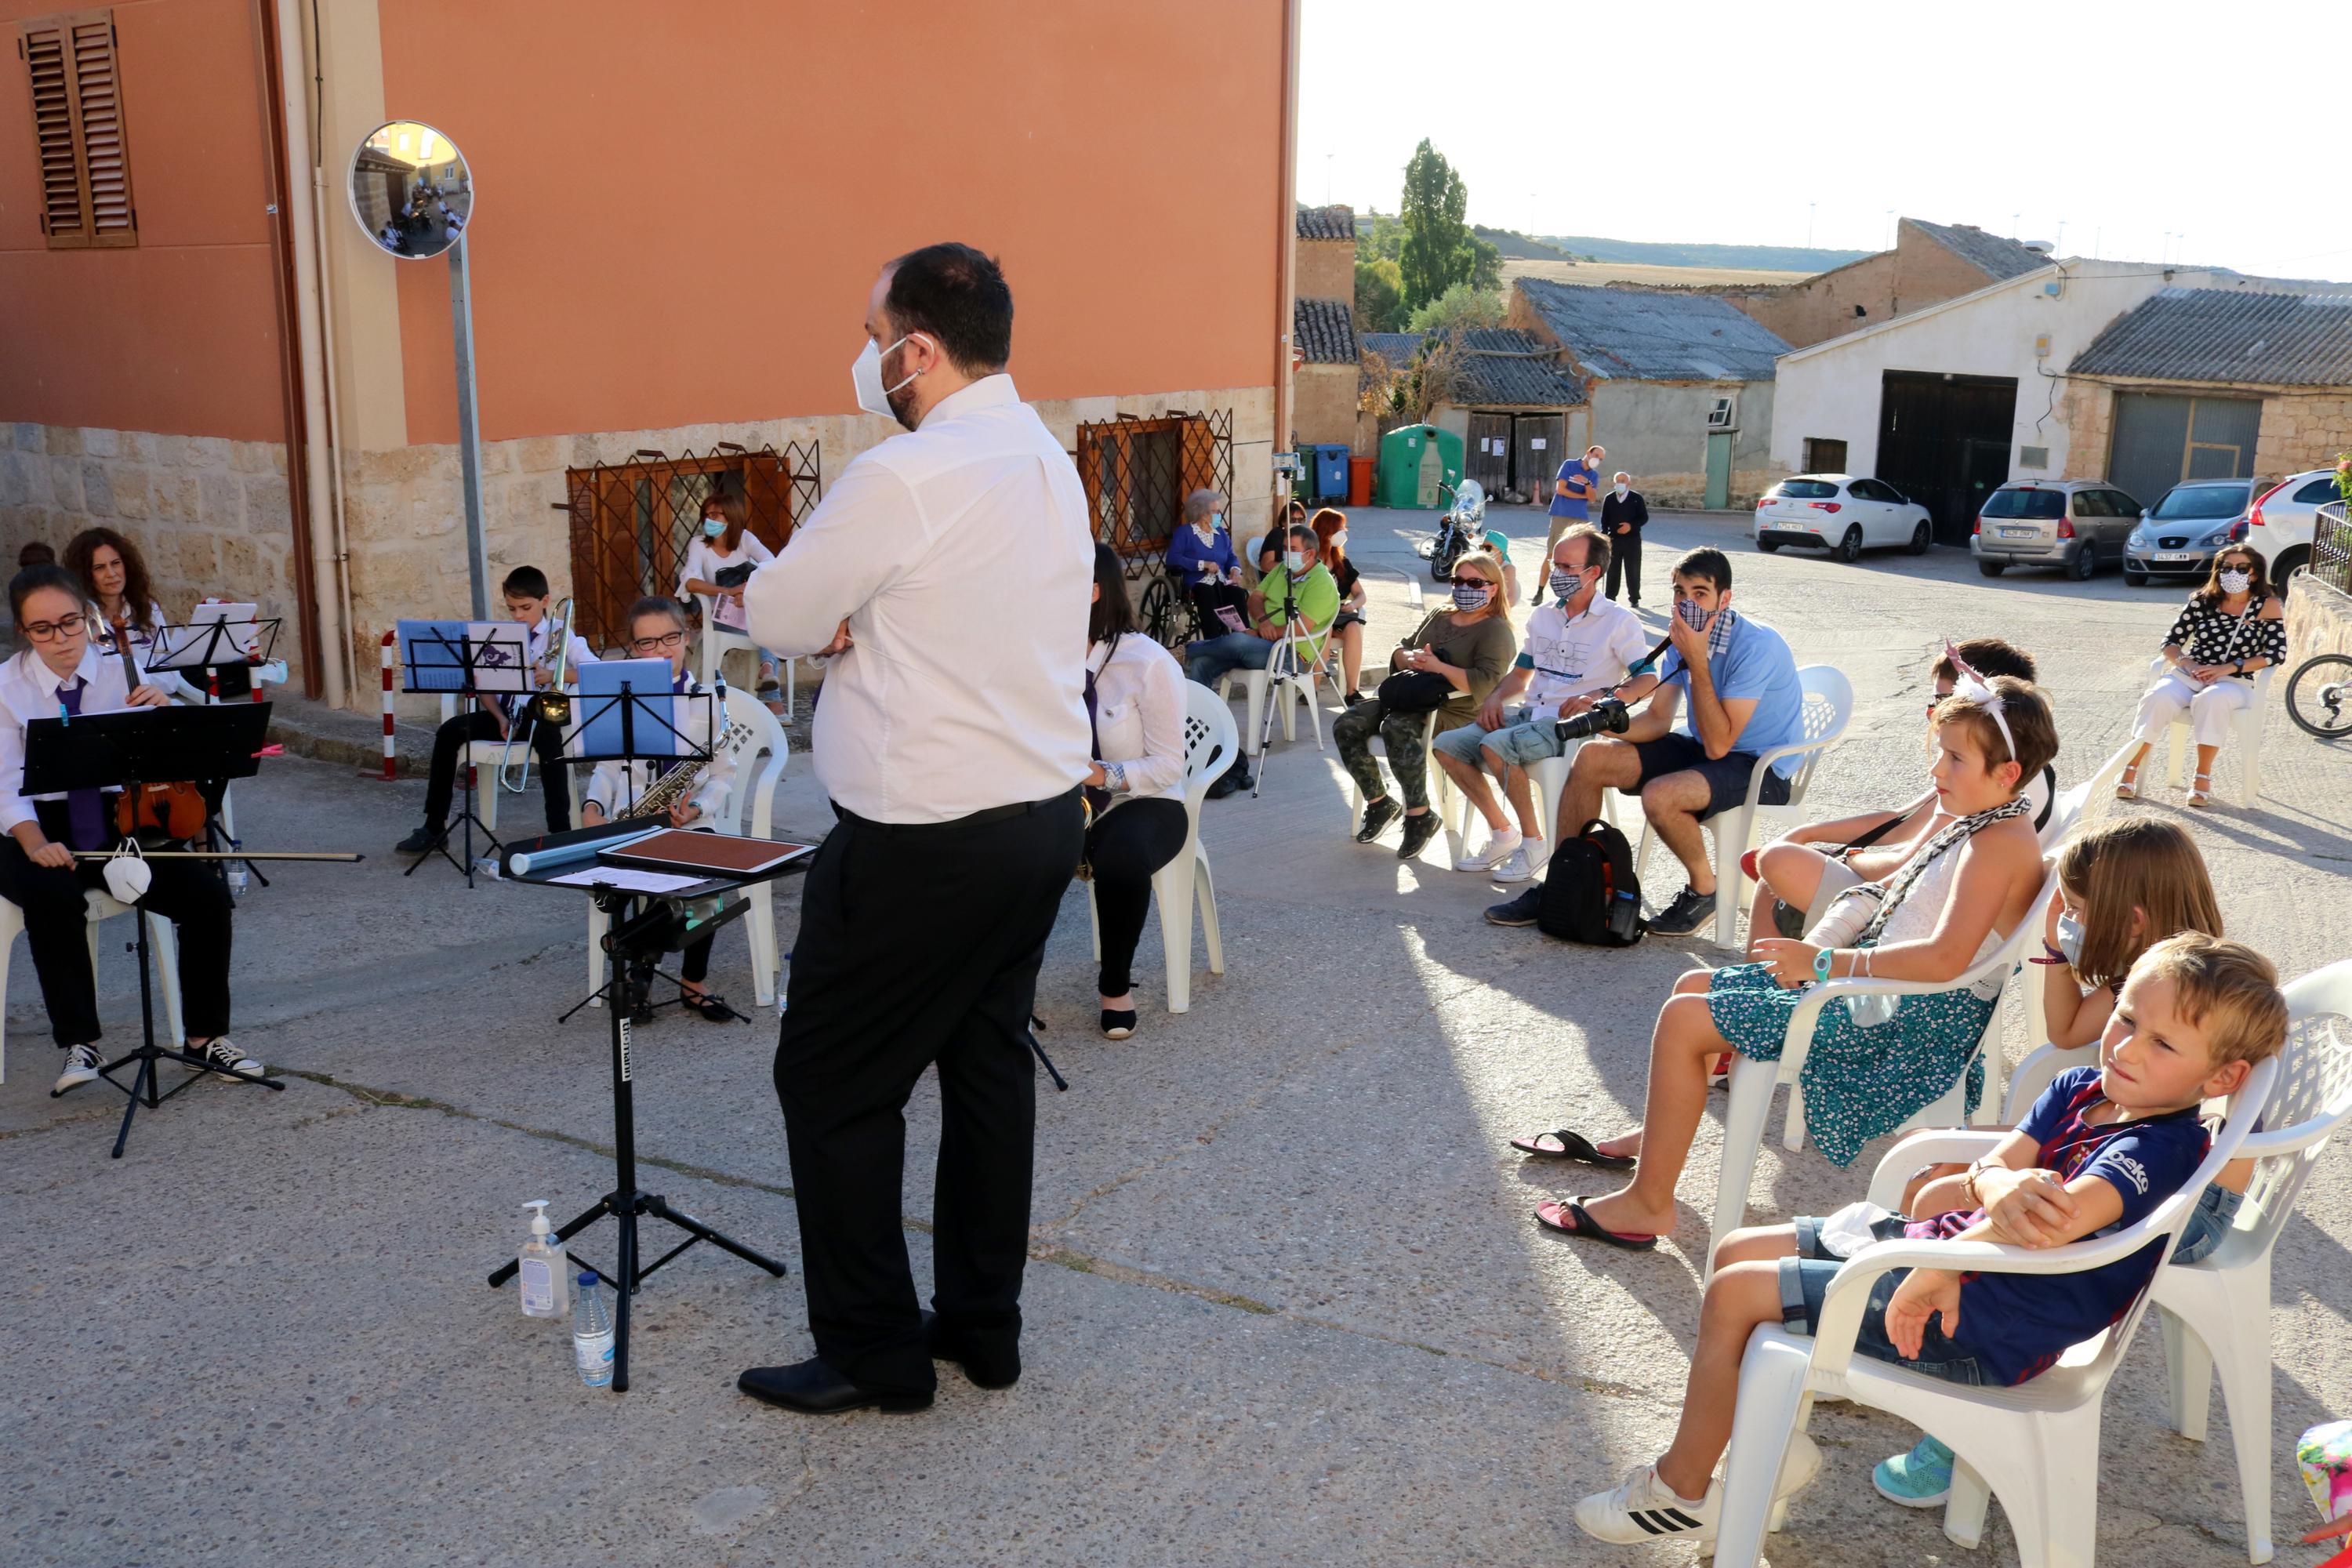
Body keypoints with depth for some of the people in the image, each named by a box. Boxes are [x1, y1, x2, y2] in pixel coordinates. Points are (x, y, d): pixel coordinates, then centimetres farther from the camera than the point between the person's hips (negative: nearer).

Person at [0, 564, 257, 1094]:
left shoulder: (121, 671, 2)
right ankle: (79, 1042, -20)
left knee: (207, 896, -18)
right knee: (54, 898, -35)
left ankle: (206, 1034, -2)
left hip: (114, 820, 3)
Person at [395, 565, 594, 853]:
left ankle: (560, 830, -35)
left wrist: (554, 675, -27)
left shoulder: (560, 634, 0)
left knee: (548, 737, -38)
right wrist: (501, 719, -12)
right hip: (507, 712, 4)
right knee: (450, 731, -16)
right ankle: (434, 826, -10)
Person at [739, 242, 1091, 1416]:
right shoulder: (1051, 462, 9)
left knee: (832, 1082, 5)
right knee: (989, 1062, 17)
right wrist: (864, 619, 5)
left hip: (924, 838, -9)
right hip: (1045, 806, 9)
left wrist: (834, 616, 8)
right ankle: (983, 1326, 28)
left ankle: (873, 1353, 14)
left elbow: (774, 616, -10)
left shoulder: (903, 479, -20)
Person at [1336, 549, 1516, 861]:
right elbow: (1400, 651, 20)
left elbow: (1485, 684, -18)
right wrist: (1409, 658, -5)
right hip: (1411, 699, 8)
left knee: (1397, 727, -37)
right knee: (1346, 725, -14)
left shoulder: (1496, 631, -3)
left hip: (1455, 712, -8)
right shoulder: (1439, 617, 21)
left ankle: (1421, 816, -24)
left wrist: (1438, 666, -22)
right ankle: (1379, 802, 0)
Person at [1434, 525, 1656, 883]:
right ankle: (1502, 834, 3)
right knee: (1446, 746, -8)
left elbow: (1648, 679, -13)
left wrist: (1600, 699, -29)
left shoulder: (1618, 622, -4)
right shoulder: (1543, 617, 16)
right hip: (1529, 713, 7)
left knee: (1495, 746, -33)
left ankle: (1534, 841, -15)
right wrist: (1495, 698, 3)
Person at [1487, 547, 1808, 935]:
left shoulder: (1757, 645, -25)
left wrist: (1697, 662, -30)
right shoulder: (1684, 636, -1)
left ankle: (1704, 890, -6)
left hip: (1761, 764, -8)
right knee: (1591, 758, -4)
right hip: (1700, 745, 8)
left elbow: (1718, 744, -28)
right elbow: (1657, 719, 2)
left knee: (1660, 796, -33)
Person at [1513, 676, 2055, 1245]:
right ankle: (1652, 1135, 34)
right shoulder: (1972, 823, 11)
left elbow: (1944, 958, -33)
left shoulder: (2001, 844, -20)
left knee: (1684, 1020, -15)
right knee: (1694, 986, 17)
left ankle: (1648, 1203, -6)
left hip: (1910, 1022, -11)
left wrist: (1827, 962, -27)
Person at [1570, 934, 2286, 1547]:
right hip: (1934, 1245, 9)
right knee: (1738, 1251, 11)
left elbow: (2055, 1221, -39)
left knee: (1734, 1295, -9)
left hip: (1982, 1329, -9)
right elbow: (1992, 1170, -6)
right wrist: (1999, 1187, -31)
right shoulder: (2082, 1088, 3)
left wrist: (1941, 1270, -32)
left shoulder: (2161, 1148, -22)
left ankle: (1681, 1488, 10)